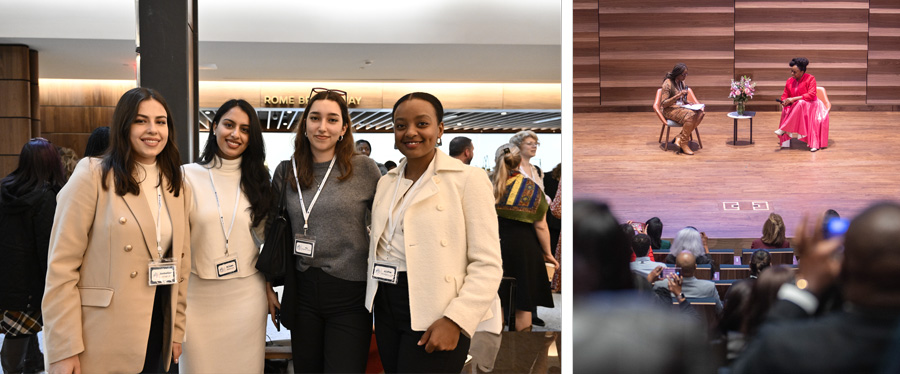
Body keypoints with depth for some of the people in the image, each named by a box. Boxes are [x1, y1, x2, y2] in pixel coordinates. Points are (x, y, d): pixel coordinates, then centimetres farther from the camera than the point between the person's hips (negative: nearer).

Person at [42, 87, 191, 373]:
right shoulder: (92, 176, -8)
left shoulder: (177, 187, 9)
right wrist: (64, 350, -14)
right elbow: (61, 267, -11)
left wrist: (177, 329, 11)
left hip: (156, 338, 5)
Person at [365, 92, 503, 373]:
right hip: (386, 306, 6)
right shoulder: (386, 182, 13)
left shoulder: (468, 179, -7)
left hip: (433, 318, -6)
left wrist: (455, 320, -21)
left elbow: (487, 265, -12)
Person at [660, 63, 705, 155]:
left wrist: (691, 103, 2)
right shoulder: (668, 83, -12)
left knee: (701, 113, -21)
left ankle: (679, 137, -22)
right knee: (690, 115, -34)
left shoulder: (682, 83, 13)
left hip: (681, 107, 8)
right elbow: (664, 104, -16)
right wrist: (678, 95, -24)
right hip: (670, 110, -8)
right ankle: (684, 143, -24)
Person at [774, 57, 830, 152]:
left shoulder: (810, 78, -9)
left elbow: (811, 95, -20)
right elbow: (785, 95, 11)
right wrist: (784, 101, -17)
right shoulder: (790, 81, 7)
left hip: (810, 105, -4)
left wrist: (793, 99, -27)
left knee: (800, 104, -40)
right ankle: (786, 139, -32)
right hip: (795, 107, 4)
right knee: (785, 110, -32)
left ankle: (784, 129, -38)